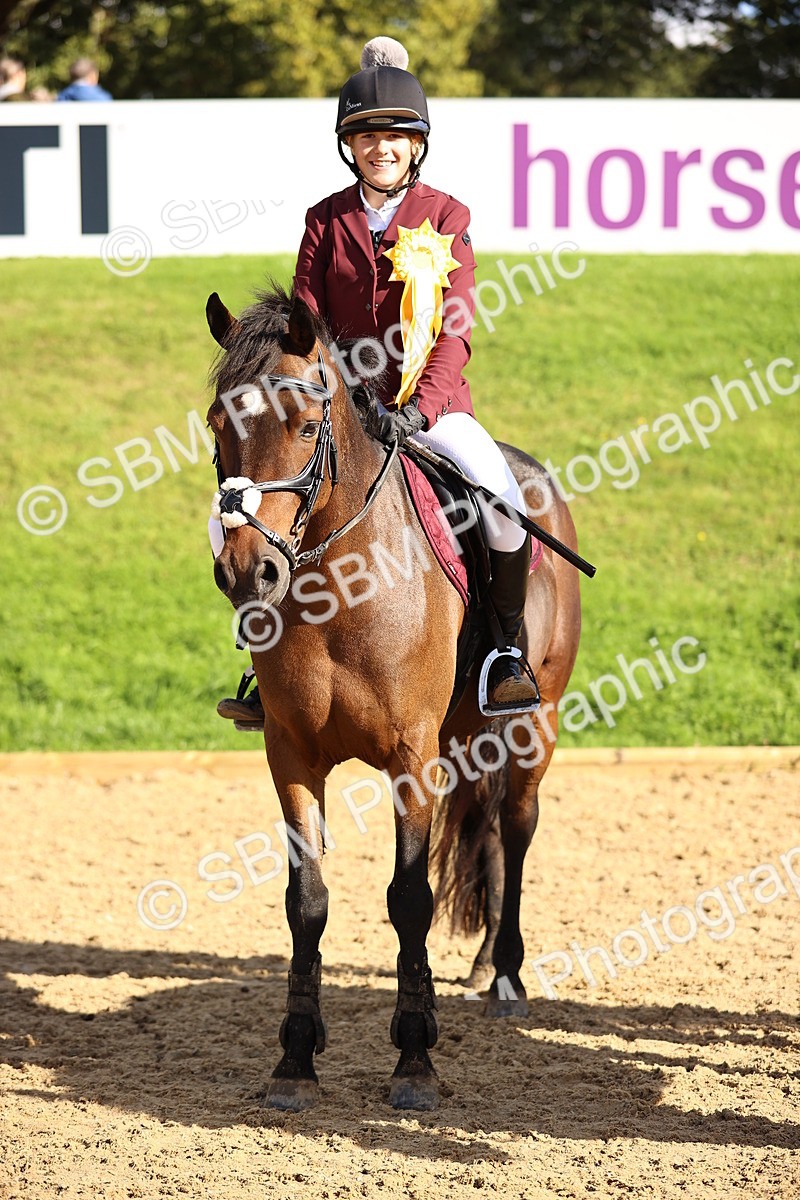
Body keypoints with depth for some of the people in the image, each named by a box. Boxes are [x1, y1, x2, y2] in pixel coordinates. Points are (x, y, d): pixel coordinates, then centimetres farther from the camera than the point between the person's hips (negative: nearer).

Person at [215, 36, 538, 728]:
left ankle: (508, 647, -8)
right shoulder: (326, 221, 7)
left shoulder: (445, 217, -1)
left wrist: (421, 408, -24)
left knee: (506, 504, -30)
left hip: (431, 399, -2)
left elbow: (455, 329, -9)